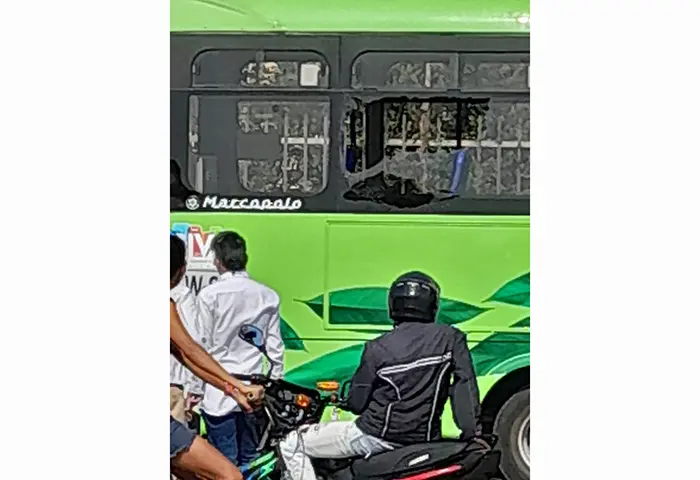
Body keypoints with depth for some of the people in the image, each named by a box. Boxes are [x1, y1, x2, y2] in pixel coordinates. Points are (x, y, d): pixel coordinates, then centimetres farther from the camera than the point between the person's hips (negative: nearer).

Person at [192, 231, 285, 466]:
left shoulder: (209, 295, -9)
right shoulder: (268, 296, 2)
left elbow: (202, 347, -7)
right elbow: (275, 347, 6)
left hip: (219, 393, -4)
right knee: (250, 461, 13)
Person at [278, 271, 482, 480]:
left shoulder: (378, 347, -10)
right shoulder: (450, 338, -4)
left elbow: (356, 403, -5)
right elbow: (465, 384, -10)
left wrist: (346, 400, 17)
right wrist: (472, 432, -3)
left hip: (377, 436, -4)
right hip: (424, 439, 4)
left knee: (292, 443, 7)